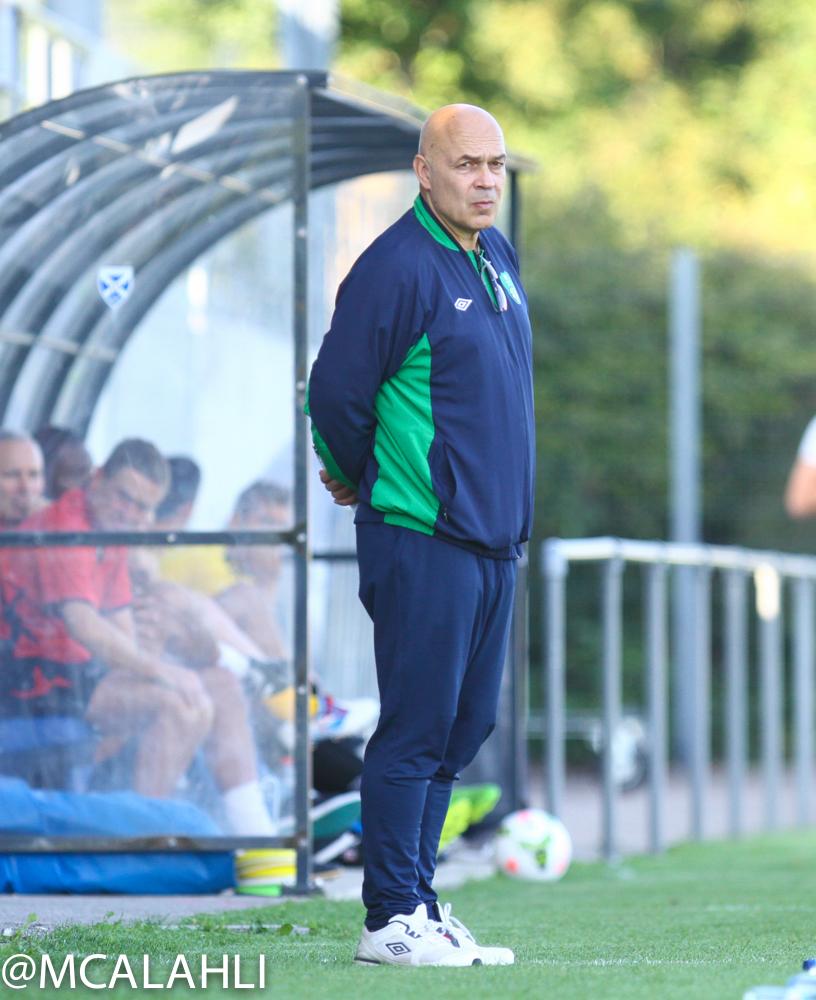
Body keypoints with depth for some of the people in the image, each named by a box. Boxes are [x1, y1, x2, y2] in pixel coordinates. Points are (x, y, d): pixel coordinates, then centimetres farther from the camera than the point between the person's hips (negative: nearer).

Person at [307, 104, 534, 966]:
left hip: (494, 537, 8)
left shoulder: (496, 256, 13)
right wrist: (358, 478, 5)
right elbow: (336, 389, -11)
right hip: (422, 540, -8)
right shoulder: (397, 267, -14)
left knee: (462, 729, 11)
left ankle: (418, 904, 18)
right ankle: (390, 919, 0)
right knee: (416, 728, -5)